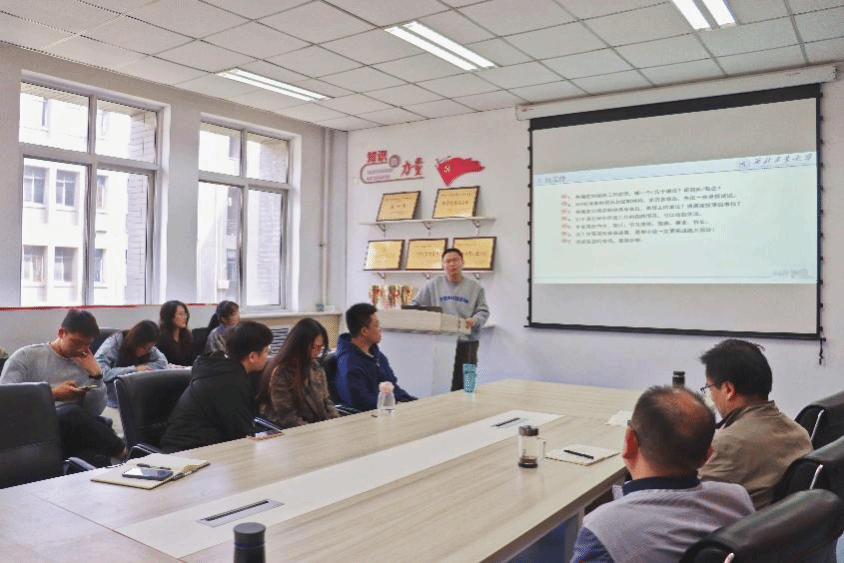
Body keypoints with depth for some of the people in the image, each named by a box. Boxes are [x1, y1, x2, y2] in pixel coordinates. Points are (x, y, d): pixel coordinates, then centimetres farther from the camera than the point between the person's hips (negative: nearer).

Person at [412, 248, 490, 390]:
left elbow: (483, 311, 6)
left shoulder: (474, 287, 8)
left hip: (466, 342, 0)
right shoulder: (434, 284, 10)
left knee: (464, 384, -1)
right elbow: (416, 305, 12)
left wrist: (474, 321, -14)